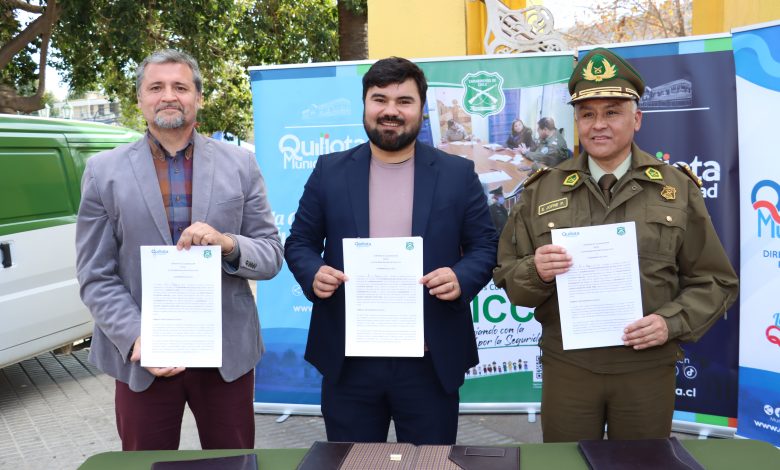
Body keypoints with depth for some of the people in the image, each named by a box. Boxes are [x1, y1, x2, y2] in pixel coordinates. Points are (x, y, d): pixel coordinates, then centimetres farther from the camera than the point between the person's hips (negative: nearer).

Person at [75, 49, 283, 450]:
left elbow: (271, 256, 1)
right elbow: (95, 276, -1)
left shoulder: (240, 164, 2)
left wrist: (228, 244, -19)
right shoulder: (104, 171, 1)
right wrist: (136, 339, -16)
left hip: (227, 354, 1)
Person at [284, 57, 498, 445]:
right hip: (348, 360, 1)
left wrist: (462, 279, -17)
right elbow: (299, 242, 9)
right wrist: (314, 274, -13)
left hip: (431, 362, 0)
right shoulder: (330, 171, 5)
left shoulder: (458, 173, 2)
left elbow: (485, 245, 4)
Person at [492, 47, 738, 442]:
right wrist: (536, 272, -18)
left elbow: (714, 282, 3)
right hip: (566, 366, 0)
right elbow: (509, 281, 3)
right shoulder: (541, 191, 3)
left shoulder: (678, 189, 2)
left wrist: (672, 322, -13)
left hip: (648, 368, 0)